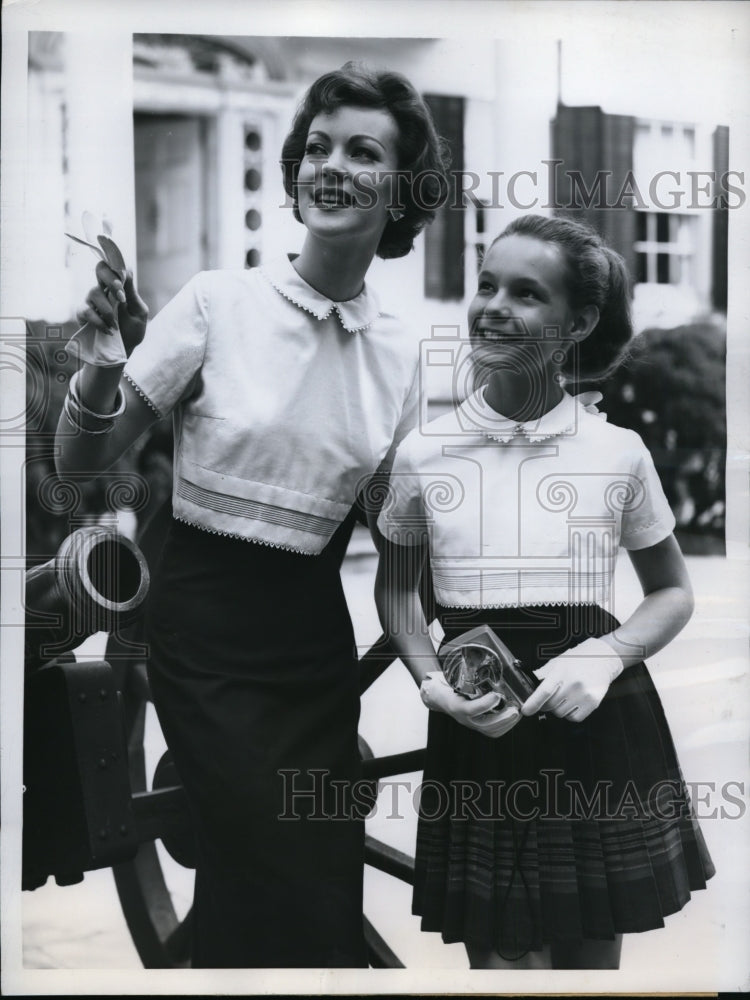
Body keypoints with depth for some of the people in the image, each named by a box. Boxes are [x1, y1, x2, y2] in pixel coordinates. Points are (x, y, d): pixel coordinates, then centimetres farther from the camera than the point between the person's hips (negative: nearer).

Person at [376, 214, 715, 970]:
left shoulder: (619, 453, -4)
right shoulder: (423, 453, -3)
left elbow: (674, 592, 8)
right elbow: (395, 590, 11)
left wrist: (605, 655, -12)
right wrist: (434, 684, -7)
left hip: (599, 730, 0)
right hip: (479, 736, 0)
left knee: (593, 957, 13)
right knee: (502, 959, 4)